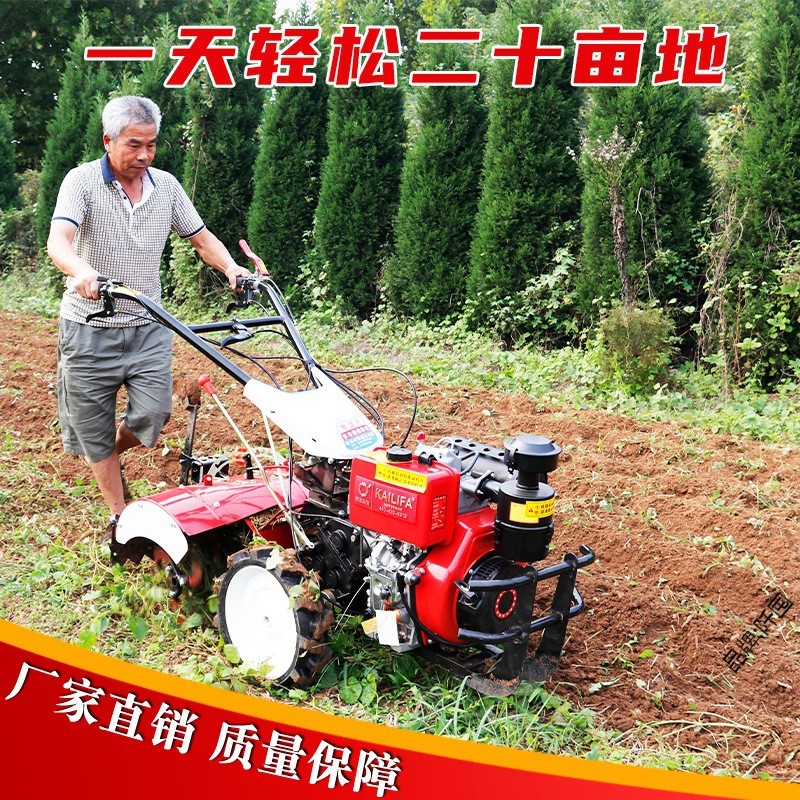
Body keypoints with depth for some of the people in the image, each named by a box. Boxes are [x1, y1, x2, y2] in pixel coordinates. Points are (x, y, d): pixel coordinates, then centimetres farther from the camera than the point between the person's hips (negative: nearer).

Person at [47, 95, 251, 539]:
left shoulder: (166, 186, 5)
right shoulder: (83, 180, -8)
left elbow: (202, 238, 12)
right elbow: (58, 241, -23)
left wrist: (231, 268, -9)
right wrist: (81, 271, -46)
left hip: (147, 328, 3)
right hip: (89, 329, -3)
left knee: (152, 415, -7)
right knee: (93, 427, 5)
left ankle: (111, 457, 28)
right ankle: (118, 513, 24)